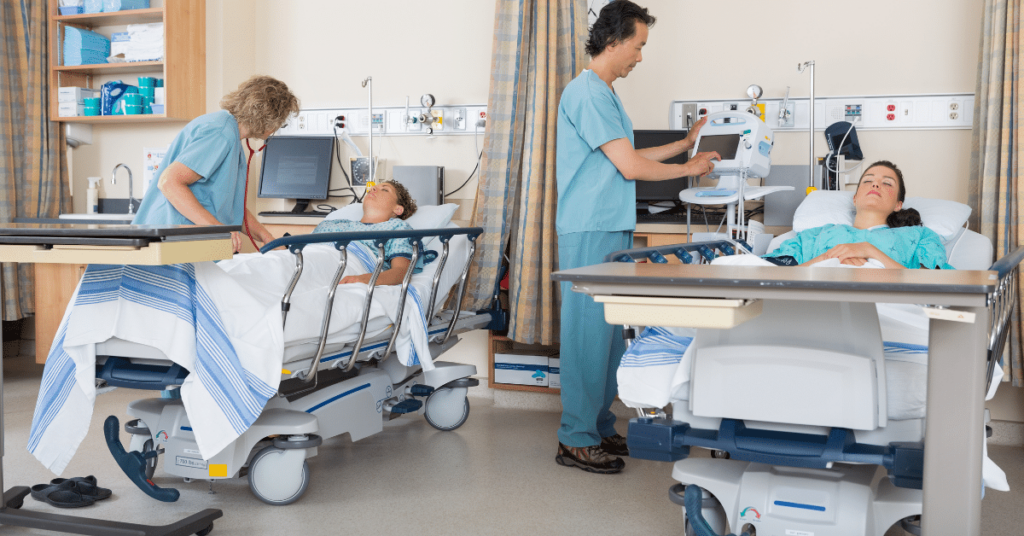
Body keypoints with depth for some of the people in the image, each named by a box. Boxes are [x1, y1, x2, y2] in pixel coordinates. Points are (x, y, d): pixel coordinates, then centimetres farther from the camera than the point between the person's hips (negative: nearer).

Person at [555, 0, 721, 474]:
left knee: (607, 332, 13)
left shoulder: (603, 93, 19)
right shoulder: (587, 93, -14)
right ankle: (576, 440, 0)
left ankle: (599, 427, 22)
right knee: (588, 332, -6)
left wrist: (686, 144, 24)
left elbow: (625, 159, 23)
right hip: (590, 233, -10)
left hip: (611, 230, 10)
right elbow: (629, 167, -16)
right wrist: (689, 168, -2)